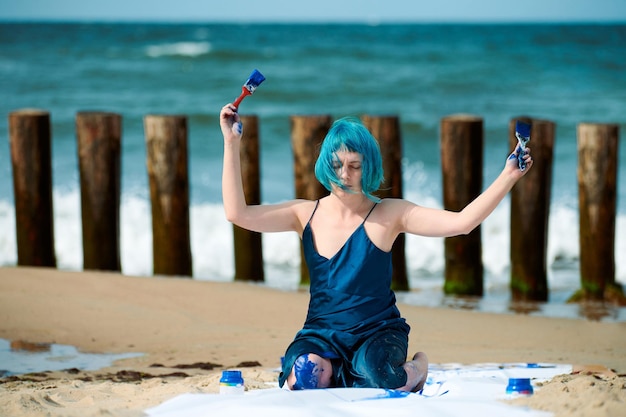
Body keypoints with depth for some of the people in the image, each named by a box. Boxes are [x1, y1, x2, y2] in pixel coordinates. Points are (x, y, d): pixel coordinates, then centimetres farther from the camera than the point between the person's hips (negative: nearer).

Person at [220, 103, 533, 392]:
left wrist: (508, 176, -21)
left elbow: (461, 222, -11)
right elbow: (238, 214, -6)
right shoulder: (307, 214, 2)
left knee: (377, 375, -35)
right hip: (322, 332, 1)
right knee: (306, 374, -33)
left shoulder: (389, 214, -4)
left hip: (376, 332, -1)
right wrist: (232, 143, -9)